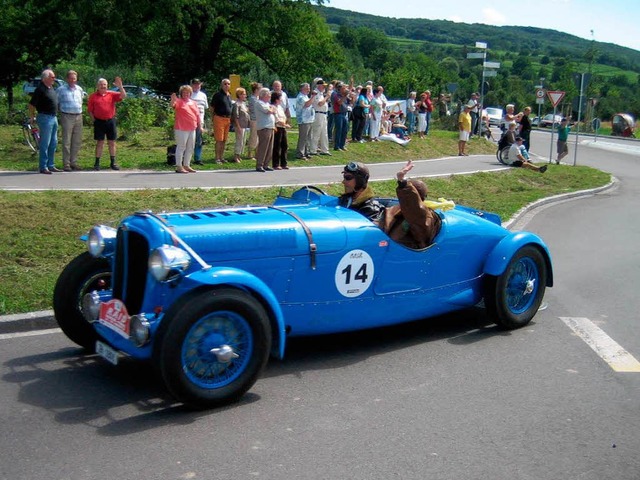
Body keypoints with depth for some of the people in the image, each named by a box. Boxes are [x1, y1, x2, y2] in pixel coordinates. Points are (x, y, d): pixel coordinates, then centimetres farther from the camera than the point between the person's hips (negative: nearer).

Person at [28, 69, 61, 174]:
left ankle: (50, 165, 20)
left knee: (53, 143, 12)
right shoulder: (40, 89, -15)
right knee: (45, 144, -4)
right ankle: (43, 167, 1)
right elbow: (31, 104, -13)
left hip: (54, 118, 9)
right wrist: (32, 118, -6)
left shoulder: (51, 88, 10)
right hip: (45, 118, -9)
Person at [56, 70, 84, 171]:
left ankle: (74, 162, 15)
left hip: (78, 116, 5)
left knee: (77, 141, 7)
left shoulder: (80, 89, 12)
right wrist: (62, 110, 4)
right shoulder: (61, 90, -2)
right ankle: (66, 164, -2)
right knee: (66, 142, -5)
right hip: (67, 117, -5)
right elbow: (55, 102, 4)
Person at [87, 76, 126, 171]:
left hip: (110, 121, 2)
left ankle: (113, 163, 14)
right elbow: (90, 110, 4)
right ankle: (97, 163, 6)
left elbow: (123, 96, -5)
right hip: (99, 121, -2)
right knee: (100, 143, 1)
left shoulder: (112, 94, 5)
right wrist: (94, 120, -4)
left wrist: (120, 86, -18)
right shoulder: (93, 96, 2)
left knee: (112, 143, 6)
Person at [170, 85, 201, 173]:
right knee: (181, 147, -5)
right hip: (181, 129, -7)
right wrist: (173, 99, -43)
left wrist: (199, 125, 17)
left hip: (192, 129, 7)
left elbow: (197, 114, 19)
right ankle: (179, 167, -2)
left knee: (190, 148, 12)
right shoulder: (179, 101, -3)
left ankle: (186, 165, 22)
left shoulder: (193, 103, 15)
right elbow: (173, 105, -23)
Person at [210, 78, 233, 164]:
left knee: (224, 140, 10)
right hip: (219, 118, -7)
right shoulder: (218, 94, -5)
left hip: (228, 119, 7)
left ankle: (221, 157, 18)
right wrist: (215, 117, -5)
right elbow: (212, 107, -3)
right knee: (219, 140, -6)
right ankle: (217, 158, -1)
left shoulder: (229, 95, 15)